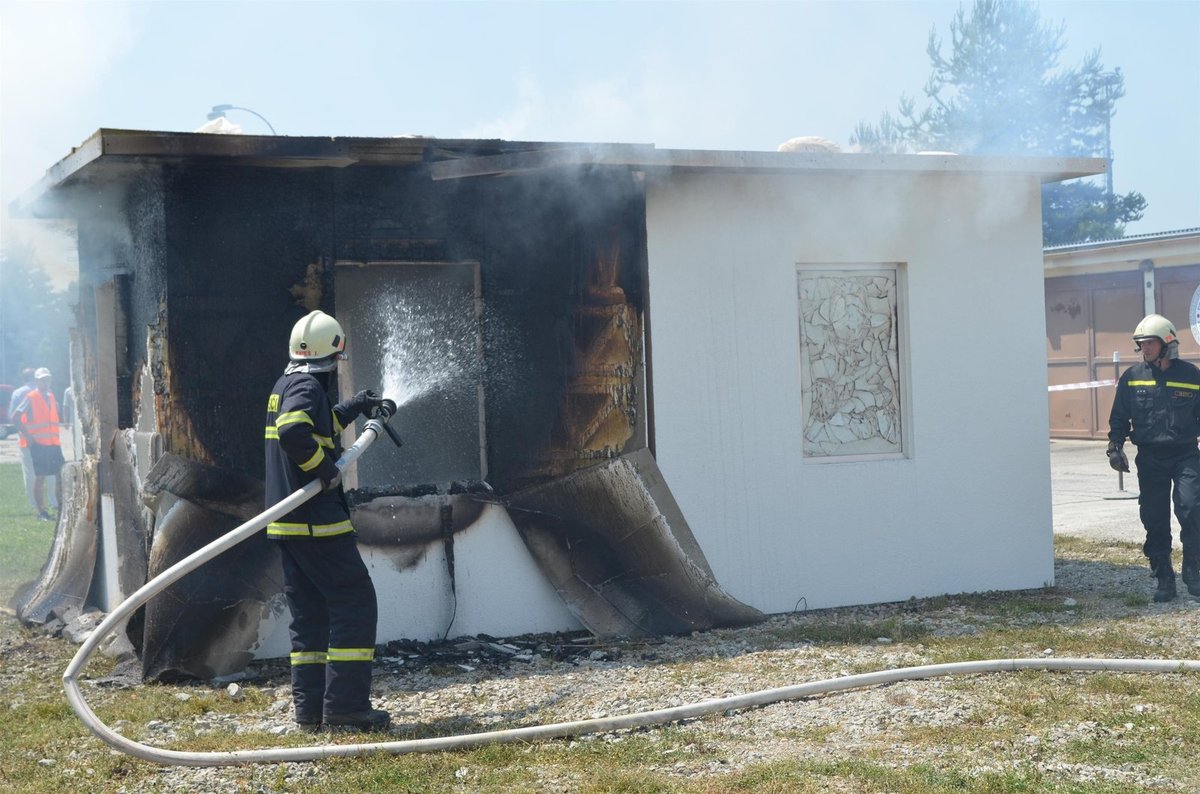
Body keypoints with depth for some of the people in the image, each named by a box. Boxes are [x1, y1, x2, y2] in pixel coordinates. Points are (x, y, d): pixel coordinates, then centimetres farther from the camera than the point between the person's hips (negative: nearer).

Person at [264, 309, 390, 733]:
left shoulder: (285, 385, 17)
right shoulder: (306, 387, -12)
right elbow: (293, 431, -31)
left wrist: (352, 408, 41)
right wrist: (325, 468, -21)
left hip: (287, 523, 10)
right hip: (316, 522, -10)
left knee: (309, 613, 12)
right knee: (355, 603, -5)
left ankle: (310, 710, 13)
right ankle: (345, 705, -8)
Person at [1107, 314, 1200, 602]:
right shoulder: (1132, 377, 5)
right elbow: (1119, 416, 11)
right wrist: (1115, 445, 1)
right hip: (1150, 458, 2)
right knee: (1155, 520, 3)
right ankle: (1164, 580, 13)